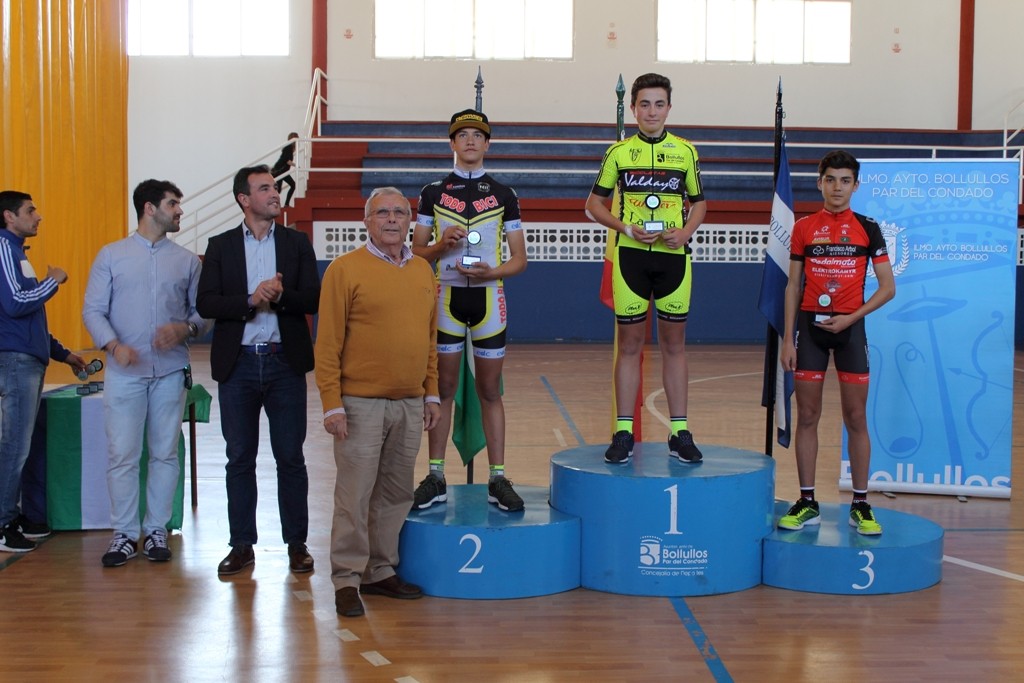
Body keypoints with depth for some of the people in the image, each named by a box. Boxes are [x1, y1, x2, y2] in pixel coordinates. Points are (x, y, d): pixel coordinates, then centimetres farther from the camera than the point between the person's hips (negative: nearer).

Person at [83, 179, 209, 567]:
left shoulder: (187, 260, 9)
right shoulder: (111, 256, 4)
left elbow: (203, 312, 8)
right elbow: (93, 310, 0)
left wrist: (185, 328, -14)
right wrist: (113, 345, -17)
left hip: (171, 371, 2)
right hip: (125, 372, -2)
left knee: (165, 454, 6)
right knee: (122, 455, -1)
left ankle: (156, 530, 17)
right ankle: (124, 533, 11)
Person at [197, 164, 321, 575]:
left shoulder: (296, 243, 6)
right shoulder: (221, 246, 5)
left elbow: (314, 298, -2)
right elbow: (205, 303, -5)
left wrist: (280, 296, -20)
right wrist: (250, 300, -18)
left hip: (285, 361, 0)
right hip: (238, 363, 0)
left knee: (291, 457, 4)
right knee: (240, 459, 7)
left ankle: (296, 544, 13)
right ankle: (242, 545, 16)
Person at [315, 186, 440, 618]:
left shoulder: (423, 271, 11)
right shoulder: (346, 270, -5)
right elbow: (327, 344, -8)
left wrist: (432, 394, 13)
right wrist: (332, 404, -12)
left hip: (410, 404, 5)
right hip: (361, 404, -5)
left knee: (396, 494, 12)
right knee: (354, 495, -1)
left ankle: (380, 572, 24)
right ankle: (347, 579, 9)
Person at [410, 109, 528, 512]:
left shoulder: (504, 196, 7)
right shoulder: (433, 193, 6)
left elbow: (519, 259, 6)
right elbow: (417, 252, 7)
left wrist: (491, 272, -13)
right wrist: (442, 244, -13)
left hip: (488, 297, 0)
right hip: (447, 297, 0)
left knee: (490, 390, 4)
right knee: (443, 388, 3)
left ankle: (498, 479, 9)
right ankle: (436, 478, 10)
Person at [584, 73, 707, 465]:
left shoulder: (685, 152, 9)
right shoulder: (619, 152, 6)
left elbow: (699, 203, 16)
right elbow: (594, 204, 9)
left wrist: (686, 231, -5)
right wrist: (626, 228, -7)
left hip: (674, 256, 1)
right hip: (630, 256, -1)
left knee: (674, 344, 5)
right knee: (629, 344, 2)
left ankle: (679, 433, 11)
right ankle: (624, 433, 8)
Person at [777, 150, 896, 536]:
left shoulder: (867, 228, 3)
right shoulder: (803, 228, 6)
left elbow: (888, 287, 2)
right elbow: (793, 286, 6)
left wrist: (850, 318, -10)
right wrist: (787, 339, 0)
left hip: (849, 328, -1)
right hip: (809, 326, 1)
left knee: (855, 418, 1)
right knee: (807, 417, 2)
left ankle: (861, 506, 9)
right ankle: (807, 503, 10)